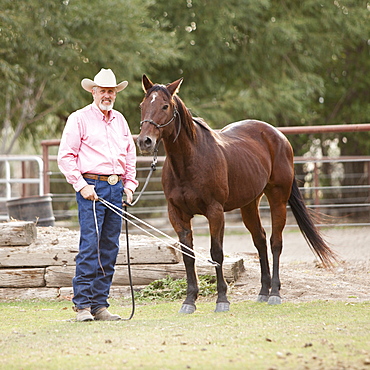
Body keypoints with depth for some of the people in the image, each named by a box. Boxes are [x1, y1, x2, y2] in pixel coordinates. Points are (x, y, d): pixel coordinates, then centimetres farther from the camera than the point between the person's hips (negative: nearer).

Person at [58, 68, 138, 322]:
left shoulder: (120, 120, 17)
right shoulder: (79, 119, -1)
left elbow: (130, 155, 24)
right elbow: (66, 156, -5)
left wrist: (129, 184, 13)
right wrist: (81, 185, -13)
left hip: (116, 188, 6)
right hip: (91, 188, -6)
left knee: (110, 249, 5)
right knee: (90, 247, -12)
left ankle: (100, 305, 9)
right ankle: (83, 304, -9)